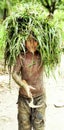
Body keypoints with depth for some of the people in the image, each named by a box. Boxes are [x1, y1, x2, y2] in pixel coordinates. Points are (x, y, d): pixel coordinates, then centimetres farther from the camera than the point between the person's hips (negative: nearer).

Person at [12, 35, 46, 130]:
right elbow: (14, 74, -11)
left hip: (39, 96, 0)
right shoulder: (21, 56, -5)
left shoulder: (42, 56, -2)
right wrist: (24, 85, -28)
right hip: (24, 96, 0)